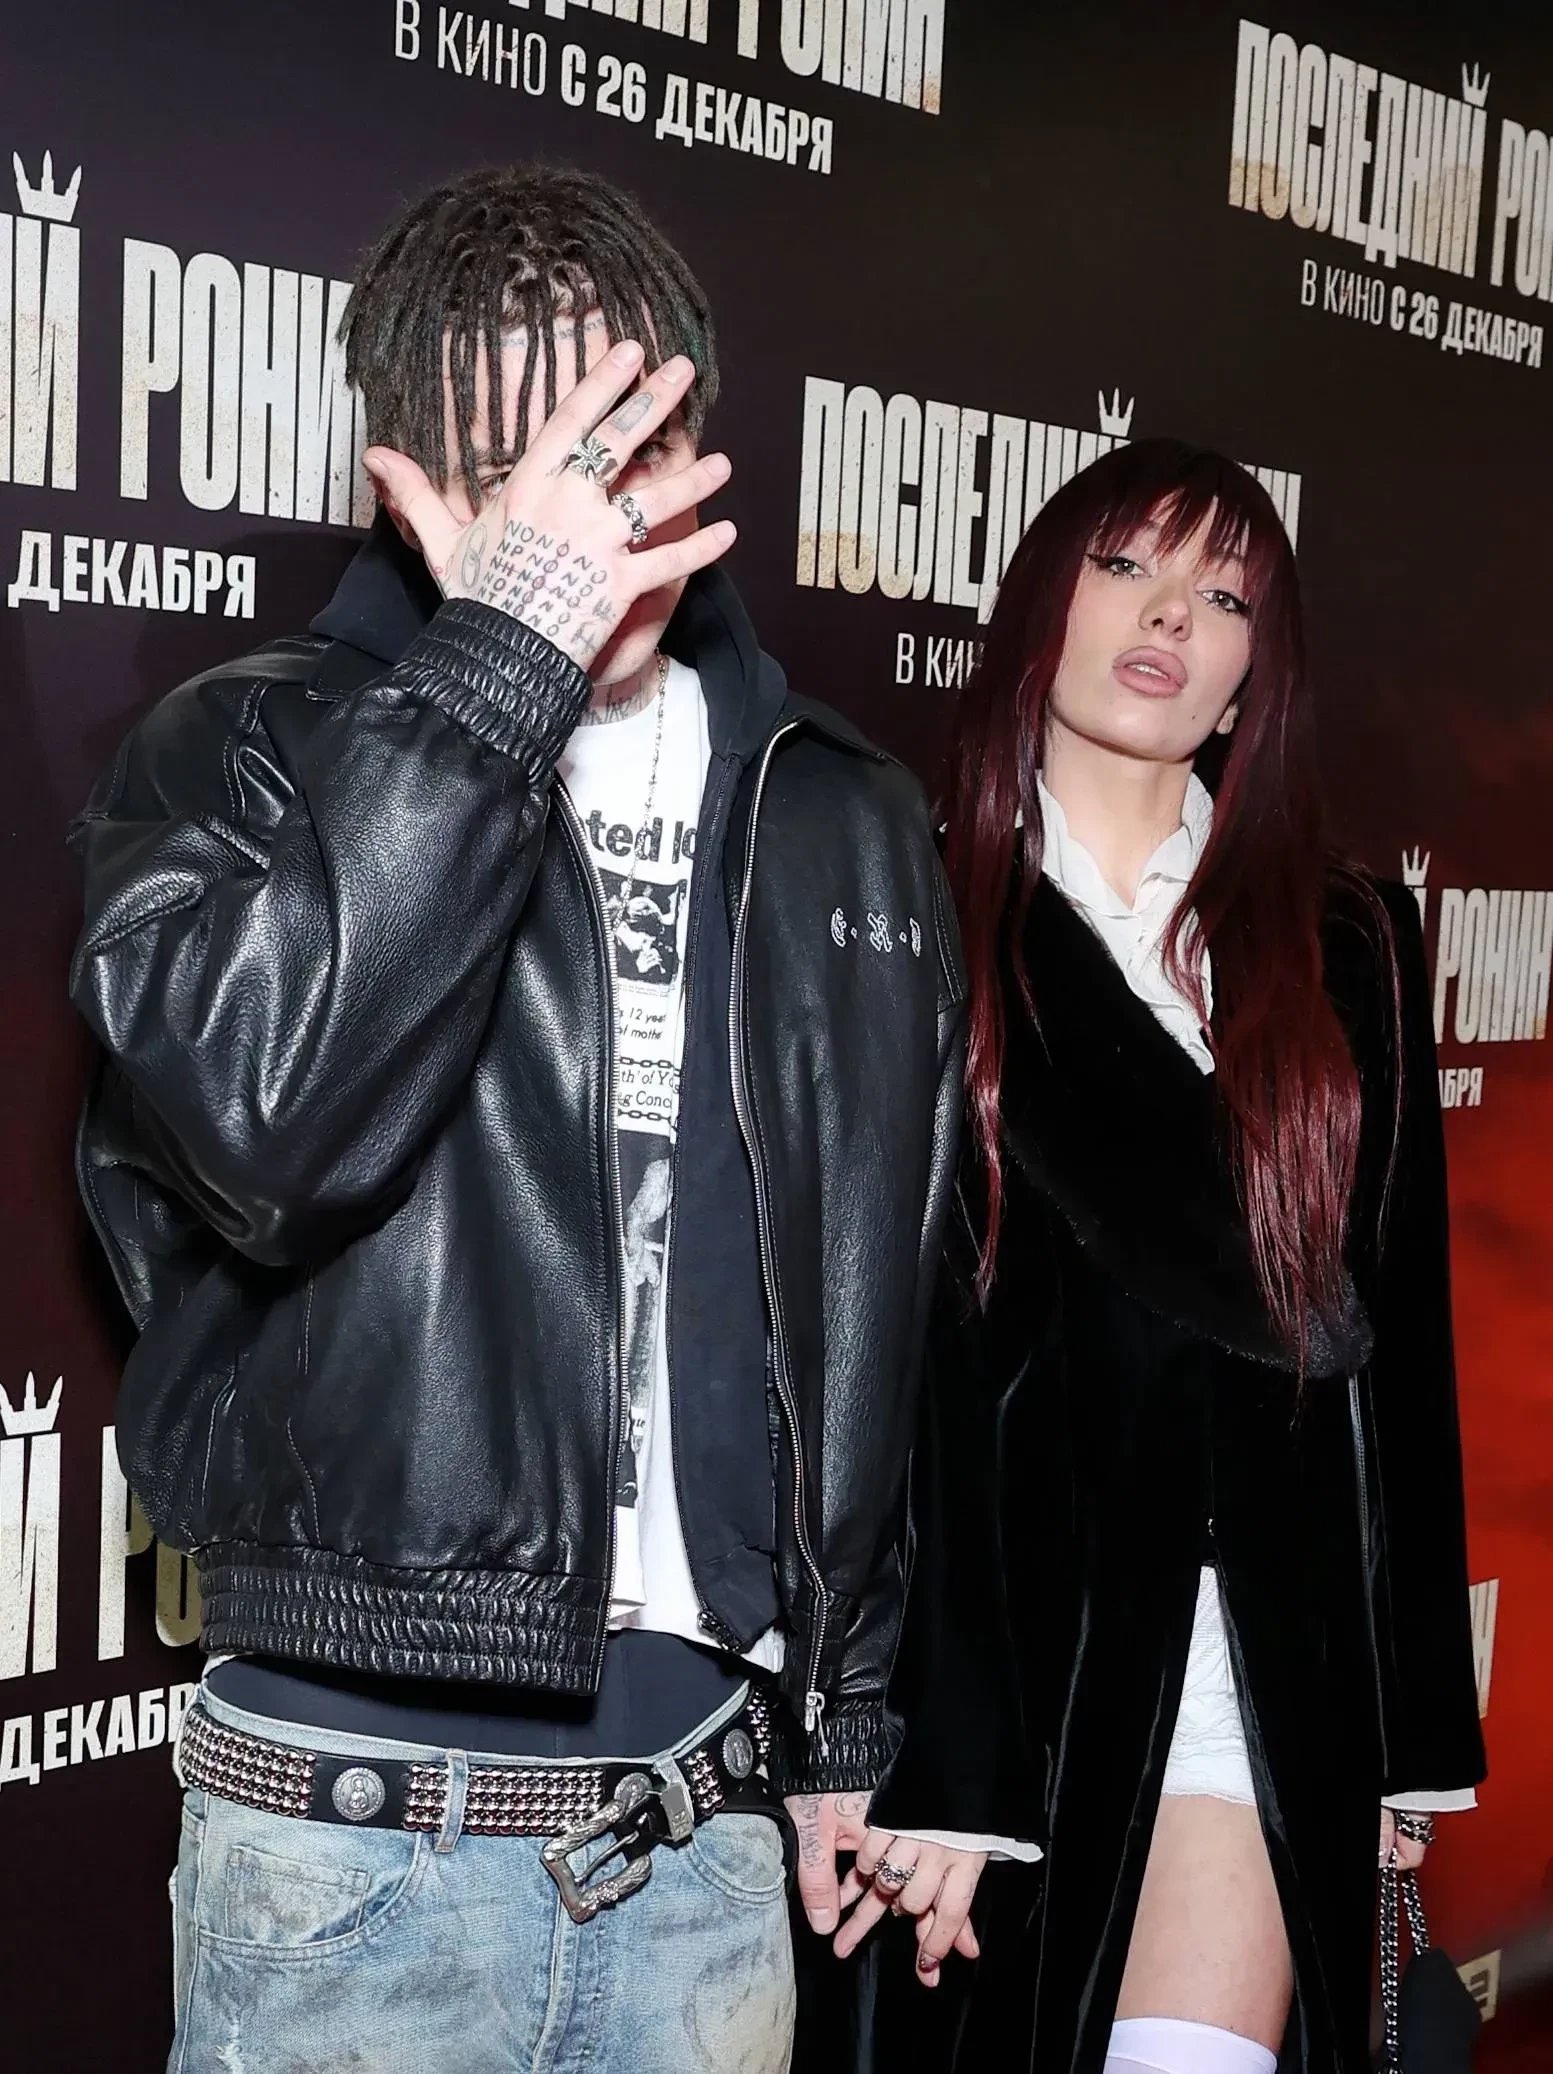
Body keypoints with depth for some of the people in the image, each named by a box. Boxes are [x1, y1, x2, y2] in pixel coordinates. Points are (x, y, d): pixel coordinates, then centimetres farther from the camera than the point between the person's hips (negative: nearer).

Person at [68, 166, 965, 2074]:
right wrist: (503, 649, -21)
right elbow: (258, 1110, -25)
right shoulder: (246, 753, -4)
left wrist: (862, 1717, 11)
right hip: (358, 1839, -3)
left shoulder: (843, 824, 7)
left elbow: (898, 1319, 11)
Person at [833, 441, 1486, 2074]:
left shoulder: (1342, 948, 8)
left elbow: (1401, 1332, 9)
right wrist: (917, 1751, -13)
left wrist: (1414, 1730, 7)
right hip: (1006, 1618, -2)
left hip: (1284, 1647, 2)